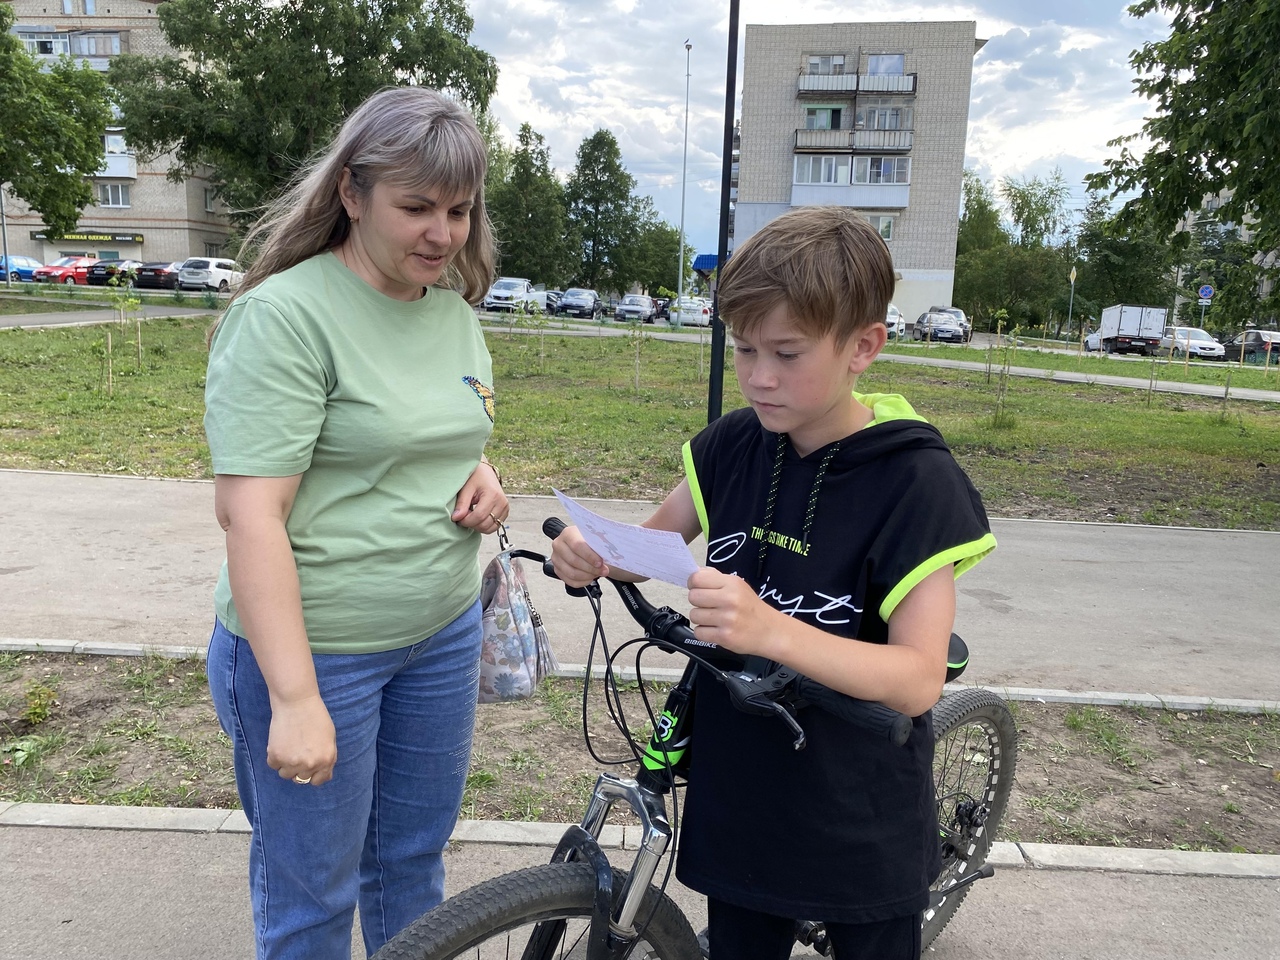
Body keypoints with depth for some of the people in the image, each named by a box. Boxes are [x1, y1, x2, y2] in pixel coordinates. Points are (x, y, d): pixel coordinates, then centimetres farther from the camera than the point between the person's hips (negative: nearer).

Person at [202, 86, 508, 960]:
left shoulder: (456, 311, 6)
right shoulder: (286, 314, -16)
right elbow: (249, 511, -21)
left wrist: (485, 479, -3)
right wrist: (294, 699, -24)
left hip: (443, 633, 6)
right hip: (318, 647, -6)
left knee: (413, 863, 22)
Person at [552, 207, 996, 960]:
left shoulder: (916, 482, -20)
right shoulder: (734, 445, -5)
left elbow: (919, 678, -24)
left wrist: (771, 630, -40)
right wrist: (594, 554, -17)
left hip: (863, 831, -3)